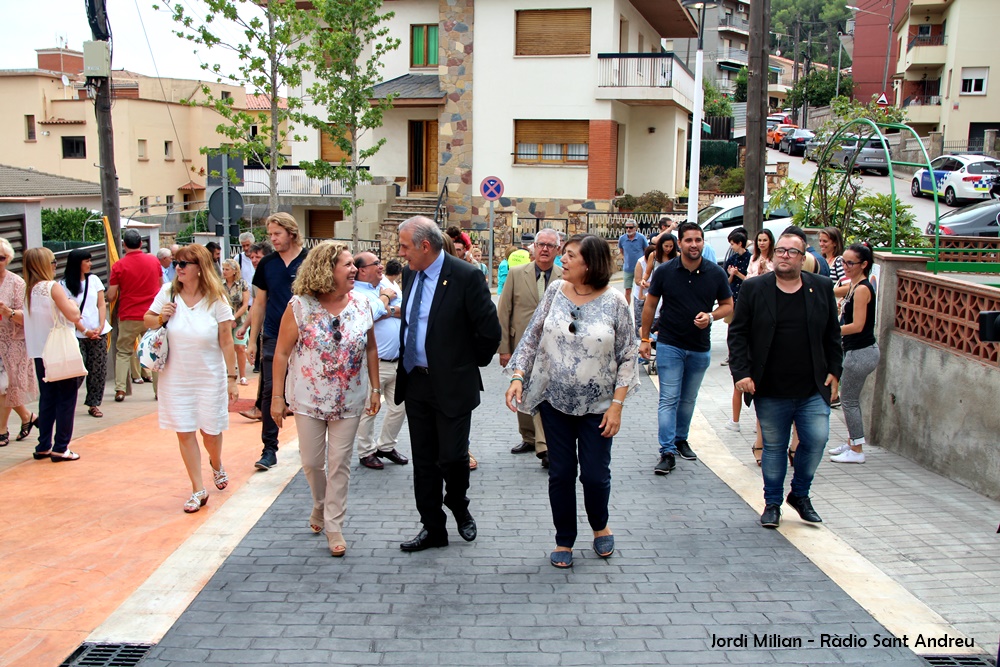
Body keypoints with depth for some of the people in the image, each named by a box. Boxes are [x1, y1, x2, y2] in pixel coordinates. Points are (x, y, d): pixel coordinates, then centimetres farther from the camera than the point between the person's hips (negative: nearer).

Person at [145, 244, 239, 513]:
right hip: (176, 378, 2)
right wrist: (159, 318, -12)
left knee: (210, 432, 7)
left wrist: (232, 377, -8)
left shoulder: (216, 299, -10)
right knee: (184, 433, 3)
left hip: (210, 378, -2)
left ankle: (216, 465, 42)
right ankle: (198, 490, 15)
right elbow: (147, 320, 11)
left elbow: (227, 342, -8)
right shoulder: (168, 293, -3)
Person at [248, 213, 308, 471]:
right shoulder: (267, 264, 5)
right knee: (270, 391, -1)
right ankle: (269, 449, 5)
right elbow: (260, 303, 12)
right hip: (273, 338, 2)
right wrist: (252, 340, 9)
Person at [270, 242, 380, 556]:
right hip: (309, 398, -1)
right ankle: (320, 506, 40)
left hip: (349, 400, 1)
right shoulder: (300, 306, -12)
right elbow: (282, 353, -7)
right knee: (311, 462, 11)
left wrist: (375, 389, 5)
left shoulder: (361, 304, -4)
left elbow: (371, 349, 5)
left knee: (340, 464, 6)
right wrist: (277, 397, -8)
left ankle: (334, 527, 18)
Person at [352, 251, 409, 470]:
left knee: (399, 407, 15)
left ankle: (386, 446, 31)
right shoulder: (354, 293, -9)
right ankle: (366, 451, 20)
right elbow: (368, 314, -26)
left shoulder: (387, 284, 11)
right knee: (369, 410, 4)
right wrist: (385, 298, -9)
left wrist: (387, 310, -12)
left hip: (399, 360, 7)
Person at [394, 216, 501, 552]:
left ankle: (458, 506, 29)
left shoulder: (466, 276, -16)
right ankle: (433, 528, 24)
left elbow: (490, 330, -13)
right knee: (424, 461, 11)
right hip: (415, 382, 6)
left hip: (452, 384, -6)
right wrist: (407, 365, 13)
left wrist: (471, 364, -2)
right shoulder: (410, 275, 6)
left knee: (452, 457, -2)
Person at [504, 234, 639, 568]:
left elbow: (627, 356, -5)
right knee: (561, 472, 9)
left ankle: (600, 526, 34)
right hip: (555, 400, 2)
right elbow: (532, 337, 4)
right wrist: (517, 376, -8)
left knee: (595, 474, 3)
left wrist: (617, 404, -10)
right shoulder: (556, 291, -1)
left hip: (596, 405, -2)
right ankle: (564, 540, 27)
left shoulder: (614, 302, -9)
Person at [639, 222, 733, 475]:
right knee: (669, 399, -6)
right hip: (669, 345, -2)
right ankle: (667, 452, -6)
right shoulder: (665, 271, -6)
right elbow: (650, 305, 3)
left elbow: (728, 305, 5)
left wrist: (710, 316, -16)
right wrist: (645, 338, 3)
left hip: (700, 347, 2)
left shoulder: (716, 273, -3)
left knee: (689, 399, 16)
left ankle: (681, 439, 34)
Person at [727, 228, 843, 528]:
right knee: (774, 447, 9)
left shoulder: (822, 287, 5)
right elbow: (737, 333, -1)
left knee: (816, 441, -2)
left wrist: (834, 371, 6)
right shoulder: (754, 289, -1)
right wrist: (741, 373, -10)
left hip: (813, 390, 1)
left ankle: (800, 494, 23)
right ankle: (773, 503, 26)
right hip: (770, 391, -1)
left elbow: (833, 334, 11)